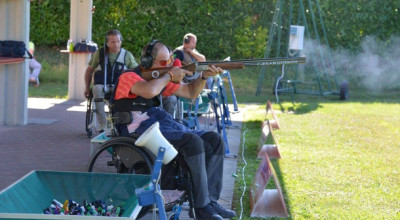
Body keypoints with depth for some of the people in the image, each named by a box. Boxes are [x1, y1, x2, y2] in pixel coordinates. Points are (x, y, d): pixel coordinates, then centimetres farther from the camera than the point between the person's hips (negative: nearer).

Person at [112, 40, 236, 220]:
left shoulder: (160, 77, 18)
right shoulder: (129, 77, -7)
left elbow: (190, 93, 23)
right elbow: (149, 91, -30)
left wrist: (204, 76, 4)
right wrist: (170, 75, -12)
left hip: (163, 127, 9)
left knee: (214, 140, -5)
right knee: (193, 142, -30)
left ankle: (210, 200, -10)